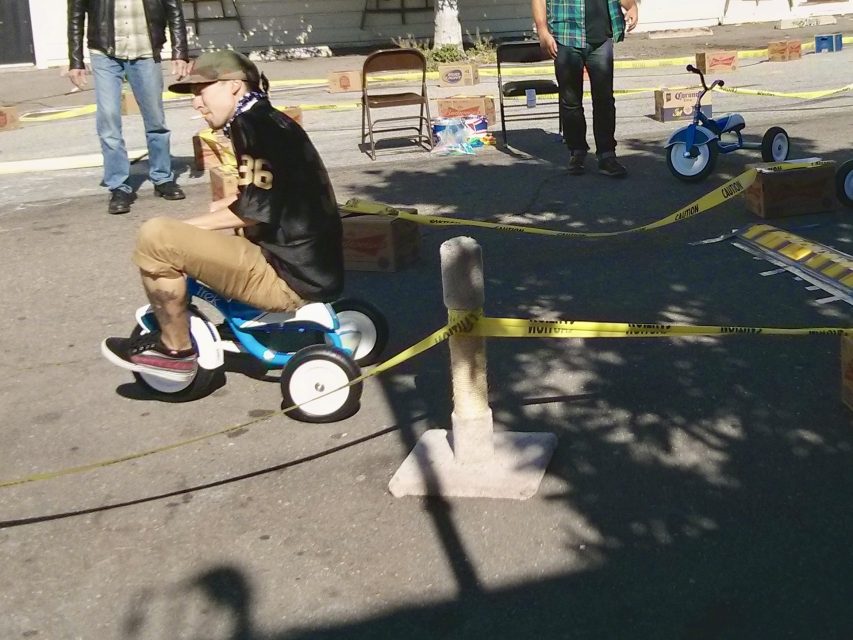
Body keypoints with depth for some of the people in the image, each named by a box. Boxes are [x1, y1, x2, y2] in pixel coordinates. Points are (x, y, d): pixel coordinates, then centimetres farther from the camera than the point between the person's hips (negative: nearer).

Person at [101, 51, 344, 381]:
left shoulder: (254, 122, -12)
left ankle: (175, 349, 0)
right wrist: (224, 206, 15)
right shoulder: (270, 121, 17)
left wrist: (186, 226, -5)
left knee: (155, 237, -16)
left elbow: (253, 212, -16)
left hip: (290, 279, -11)